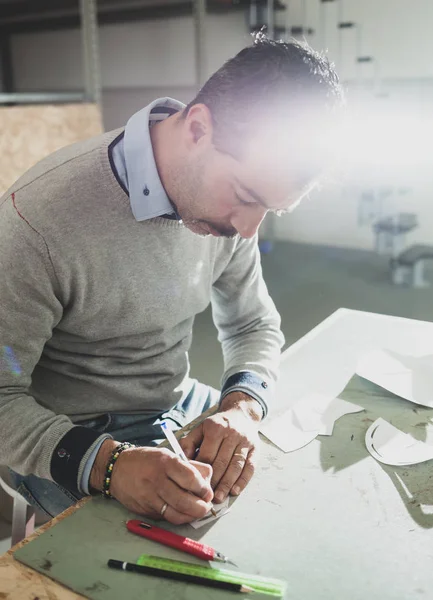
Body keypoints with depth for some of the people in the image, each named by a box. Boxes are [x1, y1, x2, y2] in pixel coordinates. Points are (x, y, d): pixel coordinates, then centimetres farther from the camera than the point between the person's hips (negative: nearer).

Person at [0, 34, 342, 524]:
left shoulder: (226, 193, -9)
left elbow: (254, 325, 4)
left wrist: (242, 408, -16)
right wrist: (106, 464, -34)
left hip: (179, 405, 5)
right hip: (64, 443, -5)